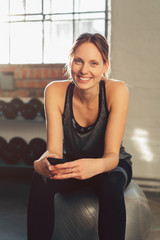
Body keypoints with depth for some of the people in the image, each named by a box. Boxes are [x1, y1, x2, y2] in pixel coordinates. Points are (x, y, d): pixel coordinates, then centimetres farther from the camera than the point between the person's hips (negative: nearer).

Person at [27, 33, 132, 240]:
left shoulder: (117, 90, -24)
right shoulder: (55, 91, -18)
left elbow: (112, 155, -28)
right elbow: (54, 149, -22)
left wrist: (96, 166, -52)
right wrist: (42, 163, -47)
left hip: (110, 166, -1)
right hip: (72, 164, 2)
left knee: (111, 184, -36)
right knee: (41, 180, -30)